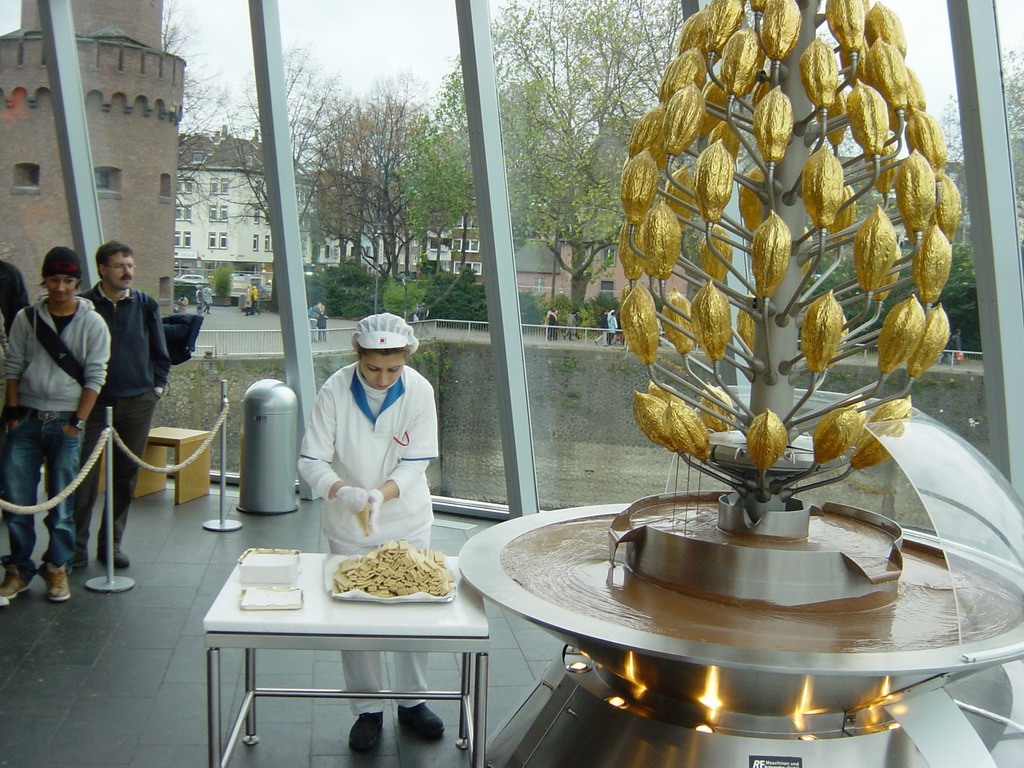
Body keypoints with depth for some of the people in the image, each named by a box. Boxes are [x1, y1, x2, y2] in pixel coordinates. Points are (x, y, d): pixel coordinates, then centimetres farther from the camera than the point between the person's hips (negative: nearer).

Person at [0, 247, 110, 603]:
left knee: (62, 503, 2)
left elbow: (95, 377, -2)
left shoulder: (92, 323, 0)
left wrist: (77, 423, -7)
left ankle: (57, 569, 16)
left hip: (66, 423, -2)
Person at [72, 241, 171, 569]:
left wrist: (157, 385, 8)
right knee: (84, 475, -4)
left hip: (138, 403, 3)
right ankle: (76, 546, 6)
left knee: (126, 476, 8)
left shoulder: (145, 304, 5)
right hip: (93, 402, -3)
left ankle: (112, 542, 19)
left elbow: (160, 351, 14)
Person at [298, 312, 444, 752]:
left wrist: (381, 494, -31)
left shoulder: (419, 391, -14)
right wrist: (341, 491, -35)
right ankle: (367, 710, 23)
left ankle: (412, 701, 30)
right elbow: (311, 460, -15)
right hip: (349, 527, 0)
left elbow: (415, 463, -13)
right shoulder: (336, 391, -16)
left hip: (407, 523, 1)